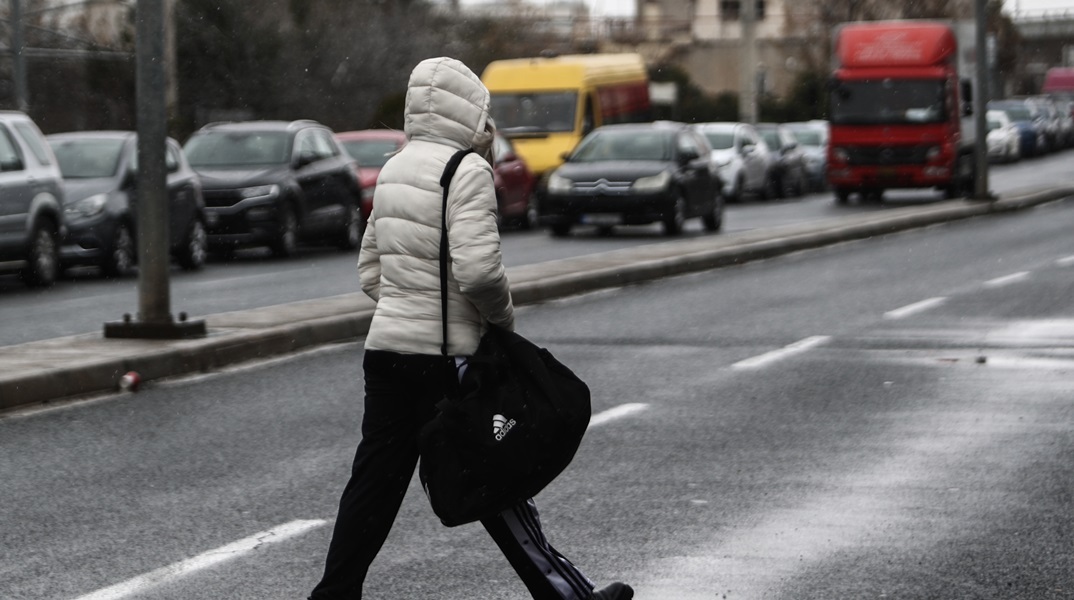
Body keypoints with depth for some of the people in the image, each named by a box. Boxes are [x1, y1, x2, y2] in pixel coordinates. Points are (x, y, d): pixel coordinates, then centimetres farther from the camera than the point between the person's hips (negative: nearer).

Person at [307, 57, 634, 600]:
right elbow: (478, 267, -23)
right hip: (444, 356, -7)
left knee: (375, 481, 10)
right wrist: (504, 314, -6)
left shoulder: (394, 170, 14)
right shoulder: (468, 172, -13)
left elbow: (370, 269, 18)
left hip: (386, 346, 7)